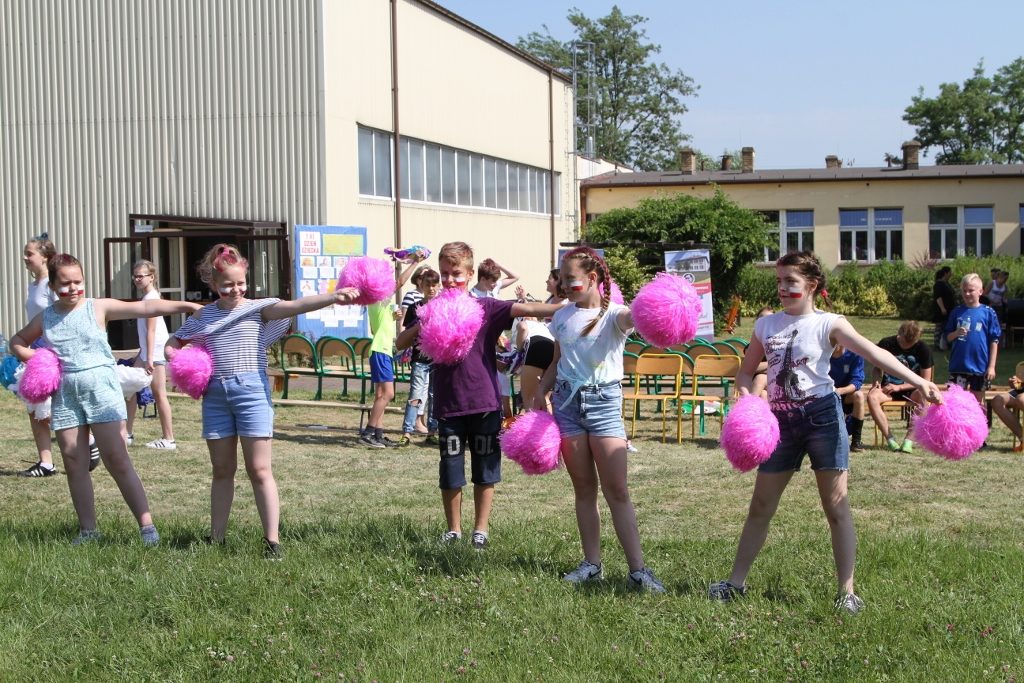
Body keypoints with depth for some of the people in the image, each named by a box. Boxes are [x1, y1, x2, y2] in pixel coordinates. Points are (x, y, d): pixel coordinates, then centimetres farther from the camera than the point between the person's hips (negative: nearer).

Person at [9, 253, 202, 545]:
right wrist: (32, 357, 3)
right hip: (65, 394, 4)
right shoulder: (45, 318, 9)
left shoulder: (99, 308, -3)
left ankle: (147, 525, -4)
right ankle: (88, 529, 18)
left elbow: (143, 308, -13)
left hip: (101, 387, -4)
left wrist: (186, 305, -24)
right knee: (74, 463, 7)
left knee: (118, 460, -8)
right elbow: (17, 341, 26)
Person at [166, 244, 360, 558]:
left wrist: (335, 296, -32)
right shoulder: (203, 316, 11)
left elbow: (296, 306, -17)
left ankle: (272, 540, -1)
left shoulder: (258, 309, -1)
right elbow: (171, 345, 23)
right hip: (215, 394, 4)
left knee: (259, 470, -4)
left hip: (251, 390, -4)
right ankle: (216, 537, 21)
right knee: (222, 470, 13)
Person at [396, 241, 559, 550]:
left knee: (485, 468, 7)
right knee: (450, 470, 8)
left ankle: (481, 529, 20)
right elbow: (401, 342, 4)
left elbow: (524, 309, -16)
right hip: (448, 402, 2)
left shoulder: (485, 307, -3)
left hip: (484, 400, -2)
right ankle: (453, 529, 23)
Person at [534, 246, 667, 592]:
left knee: (617, 490, -7)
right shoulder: (562, 316, 10)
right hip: (567, 401, 4)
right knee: (583, 488, 8)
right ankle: (592, 563, 16)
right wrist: (541, 391, 6)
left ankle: (638, 569, -4)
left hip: (603, 400, -4)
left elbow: (631, 317, -30)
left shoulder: (613, 314, -6)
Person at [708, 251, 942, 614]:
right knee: (760, 506, 9)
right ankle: (736, 582, 19)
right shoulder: (765, 325, 6)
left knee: (837, 507, -1)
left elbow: (874, 354, -18)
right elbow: (745, 371, 14)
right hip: (780, 419, 4)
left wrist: (918, 381, -30)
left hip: (821, 414, -4)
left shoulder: (828, 324, -5)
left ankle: (847, 591, 5)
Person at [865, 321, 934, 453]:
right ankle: (890, 439, -34)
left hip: (910, 390, -1)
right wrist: (877, 380, -13)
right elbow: (877, 369, 11)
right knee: (872, 396, -33)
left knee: (924, 396, -37)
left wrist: (899, 387, -15)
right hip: (889, 388, 1)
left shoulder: (922, 349, -6)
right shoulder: (886, 344, -3)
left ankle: (909, 440, -34)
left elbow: (925, 380, -6)